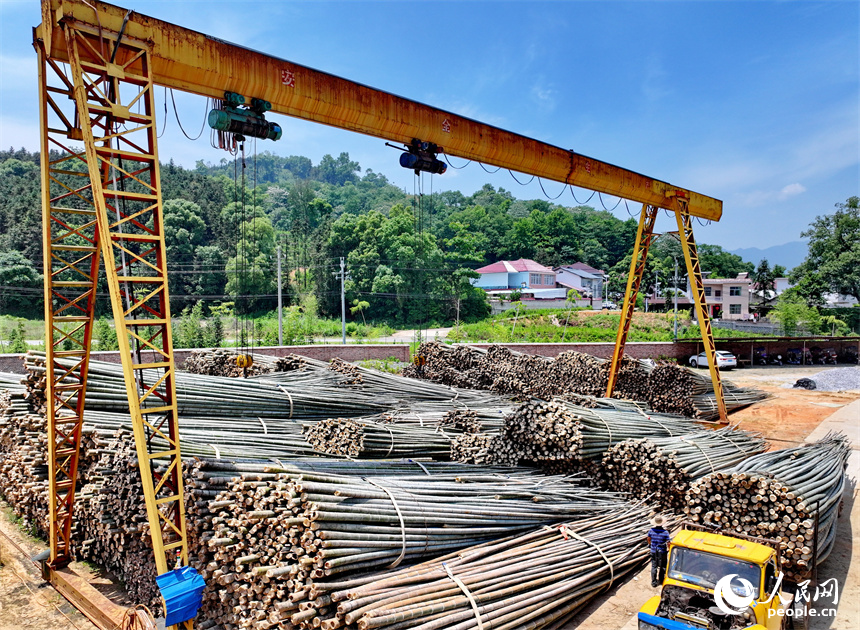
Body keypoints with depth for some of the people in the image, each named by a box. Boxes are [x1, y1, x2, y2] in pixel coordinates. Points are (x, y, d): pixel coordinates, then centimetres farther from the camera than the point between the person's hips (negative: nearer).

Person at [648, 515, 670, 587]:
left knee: (654, 566, 13)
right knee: (662, 566, 19)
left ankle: (653, 582, 20)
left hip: (653, 552, 2)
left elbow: (649, 539, 6)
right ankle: (660, 580, 32)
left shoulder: (651, 530, -11)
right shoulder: (665, 532, -21)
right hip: (662, 552, -2)